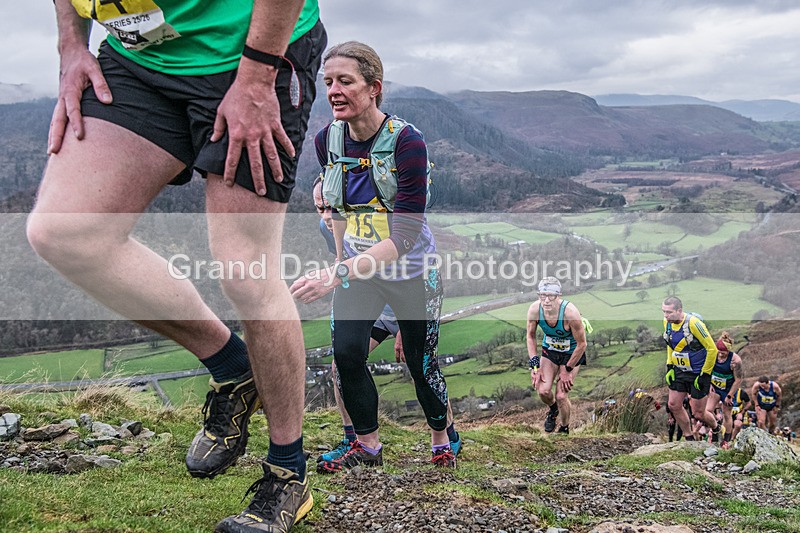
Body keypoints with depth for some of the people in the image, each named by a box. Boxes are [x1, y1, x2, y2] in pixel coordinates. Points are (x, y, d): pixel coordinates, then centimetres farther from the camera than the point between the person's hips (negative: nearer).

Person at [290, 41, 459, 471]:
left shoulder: (405, 140, -26)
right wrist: (340, 265, 11)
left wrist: (337, 274, -40)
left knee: (420, 363, 6)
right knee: (347, 352, -8)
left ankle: (440, 438, 34)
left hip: (411, 272, -4)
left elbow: (404, 237, -32)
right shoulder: (327, 140, -8)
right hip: (357, 268, 4)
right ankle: (367, 445, 14)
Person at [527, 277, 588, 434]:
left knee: (561, 396, -7)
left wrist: (568, 370, -14)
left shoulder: (570, 312, -34)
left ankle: (564, 429, 21)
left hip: (571, 354, -3)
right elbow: (531, 336, -4)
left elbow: (582, 344, -21)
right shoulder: (535, 309, -23)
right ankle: (553, 410, 26)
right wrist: (534, 366, -8)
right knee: (543, 390, -11)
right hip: (549, 351, 3)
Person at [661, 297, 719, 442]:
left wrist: (705, 375, -16)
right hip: (679, 371, 7)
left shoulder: (693, 323, -26)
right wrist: (669, 367, 8)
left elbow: (712, 349, -19)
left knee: (698, 414, 1)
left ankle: (716, 429, 34)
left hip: (698, 373, -7)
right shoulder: (667, 322, -4)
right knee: (673, 405, 5)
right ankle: (689, 438, 24)